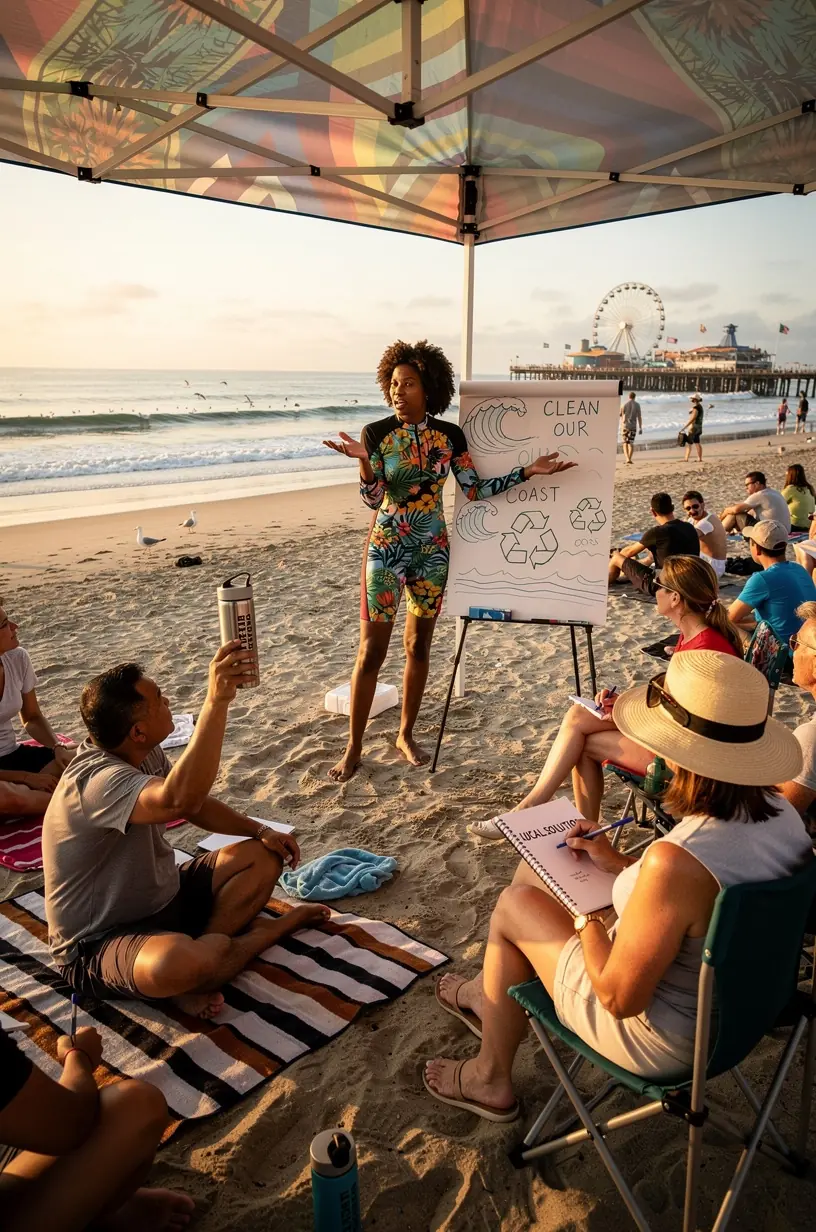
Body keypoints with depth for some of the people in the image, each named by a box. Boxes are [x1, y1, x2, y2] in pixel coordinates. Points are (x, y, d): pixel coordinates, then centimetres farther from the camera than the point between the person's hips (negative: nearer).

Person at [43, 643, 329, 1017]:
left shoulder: (145, 754, -2)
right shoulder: (97, 780, -31)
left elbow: (197, 805, 14)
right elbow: (181, 800, -51)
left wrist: (261, 831, 3)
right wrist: (216, 700, -55)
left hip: (160, 900, 9)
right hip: (99, 942, -9)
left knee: (262, 857, 4)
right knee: (179, 964, -40)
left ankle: (200, 947, -14)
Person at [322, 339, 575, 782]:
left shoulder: (450, 435, -1)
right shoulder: (376, 433, -8)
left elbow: (476, 490, -1)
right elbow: (373, 500, -14)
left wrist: (528, 471, -5)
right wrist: (363, 461, -31)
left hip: (432, 551, 3)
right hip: (387, 549, -3)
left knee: (419, 646, 11)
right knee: (371, 651, 0)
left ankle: (406, 734, 29)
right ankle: (353, 749, 12)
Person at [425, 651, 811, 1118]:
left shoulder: (676, 861, -38)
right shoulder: (783, 813, -12)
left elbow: (619, 998, -27)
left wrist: (587, 918, -10)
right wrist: (620, 862, 4)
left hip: (664, 1041, -8)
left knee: (514, 904, 11)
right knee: (535, 871, 17)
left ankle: (490, 1081, 32)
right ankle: (490, 995, 47)